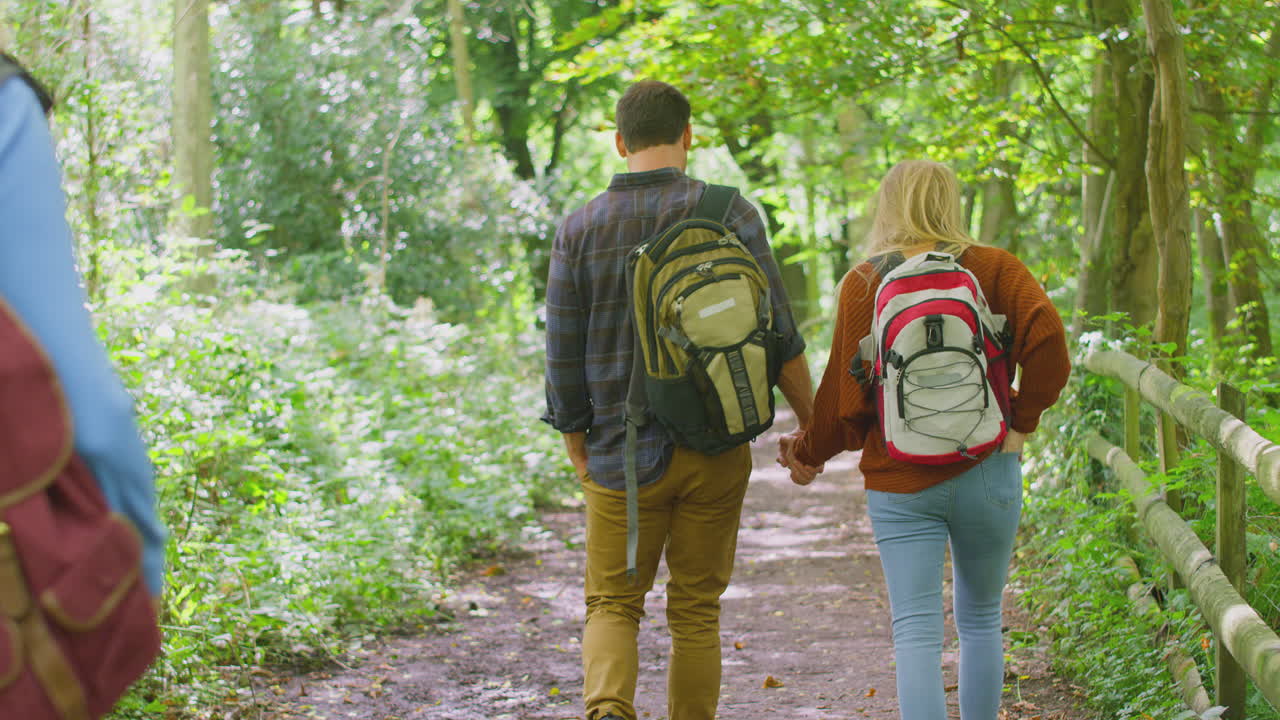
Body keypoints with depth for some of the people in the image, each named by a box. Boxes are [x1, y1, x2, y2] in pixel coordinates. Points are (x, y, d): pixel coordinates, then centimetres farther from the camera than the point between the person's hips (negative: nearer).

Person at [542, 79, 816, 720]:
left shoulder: (580, 229, -1)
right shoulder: (727, 213, -4)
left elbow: (564, 361, 1)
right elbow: (778, 335, -6)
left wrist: (579, 454, 14)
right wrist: (813, 426, 5)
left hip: (623, 454, 0)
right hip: (716, 451, 0)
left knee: (612, 604, 8)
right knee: (696, 609, 12)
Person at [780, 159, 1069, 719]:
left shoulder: (863, 283, -1)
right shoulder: (992, 268, 0)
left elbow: (846, 391, 0)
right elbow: (1047, 341, -14)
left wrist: (808, 452, 15)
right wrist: (1022, 421, -4)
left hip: (898, 482, -1)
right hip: (985, 471, 1)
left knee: (916, 633, -3)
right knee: (980, 620, 17)